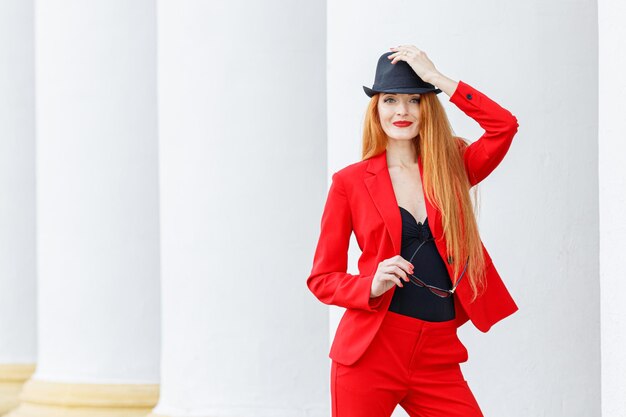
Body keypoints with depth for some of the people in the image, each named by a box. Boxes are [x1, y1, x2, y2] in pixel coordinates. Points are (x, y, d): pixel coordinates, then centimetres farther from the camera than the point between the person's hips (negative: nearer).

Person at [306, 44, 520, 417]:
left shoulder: (452, 169, 10)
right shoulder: (350, 182, 3)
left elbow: (504, 126, -7)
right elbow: (322, 278, 4)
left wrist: (435, 77, -6)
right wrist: (372, 285, -15)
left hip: (438, 358, 2)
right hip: (370, 353, -2)